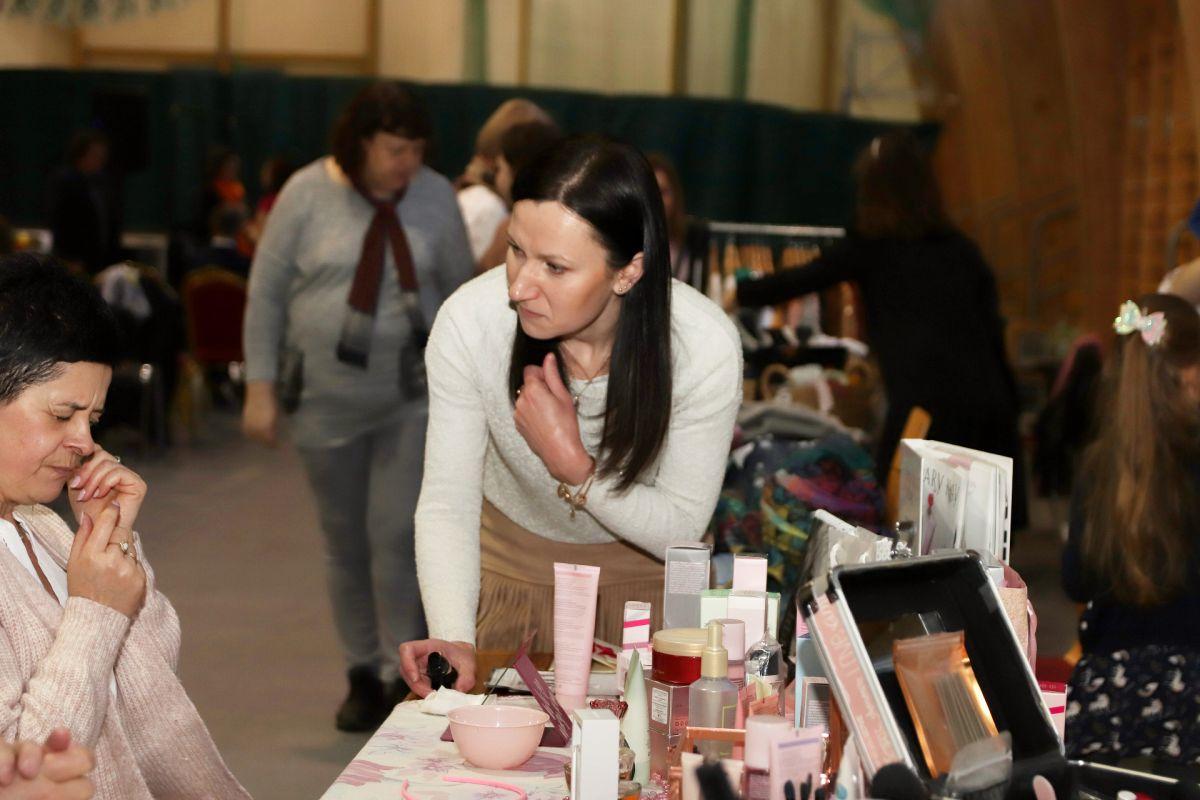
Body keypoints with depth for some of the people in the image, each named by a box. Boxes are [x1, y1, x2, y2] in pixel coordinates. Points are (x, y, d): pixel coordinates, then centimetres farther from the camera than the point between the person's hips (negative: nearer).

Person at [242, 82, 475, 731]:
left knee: (397, 535, -9)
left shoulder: (435, 196, -4)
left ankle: (406, 674, 3)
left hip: (413, 397, 0)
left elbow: (458, 288, 4)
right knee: (345, 544, 11)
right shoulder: (307, 193, -7)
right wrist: (260, 387, -5)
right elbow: (266, 292, -2)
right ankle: (364, 673, 25)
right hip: (327, 401, 1)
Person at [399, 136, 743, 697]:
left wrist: (573, 466, -35)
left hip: (644, 568, 0)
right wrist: (454, 640, -39)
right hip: (510, 557, 1)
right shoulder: (469, 321, -30)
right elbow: (445, 503, -24)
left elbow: (681, 531, -21)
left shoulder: (705, 345, -31)